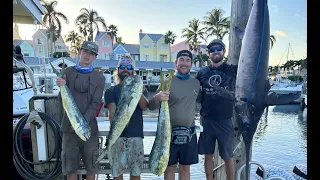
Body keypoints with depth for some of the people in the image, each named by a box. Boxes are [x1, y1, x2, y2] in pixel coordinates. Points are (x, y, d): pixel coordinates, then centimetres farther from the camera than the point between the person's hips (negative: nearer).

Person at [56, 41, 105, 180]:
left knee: (91, 167, 9)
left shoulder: (99, 78, 3)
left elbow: (95, 103, -4)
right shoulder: (68, 72, 7)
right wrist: (62, 87, -16)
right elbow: (62, 99, 4)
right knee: (70, 167, 8)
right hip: (69, 127, 1)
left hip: (89, 127, -1)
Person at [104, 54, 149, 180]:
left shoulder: (140, 88, 12)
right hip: (117, 135, -1)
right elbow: (112, 113, -6)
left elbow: (144, 107, -6)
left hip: (136, 135, 1)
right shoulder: (111, 91, 8)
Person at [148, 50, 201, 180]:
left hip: (189, 132, 3)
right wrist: (158, 97, -30)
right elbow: (151, 107, -10)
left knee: (185, 167, 13)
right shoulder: (167, 82, -6)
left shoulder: (196, 83, 5)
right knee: (170, 167, 9)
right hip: (170, 131, -3)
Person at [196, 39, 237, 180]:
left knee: (227, 157, 9)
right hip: (206, 120, 2)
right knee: (208, 155, 13)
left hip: (225, 121, -1)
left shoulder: (232, 70, 0)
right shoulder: (202, 72, 4)